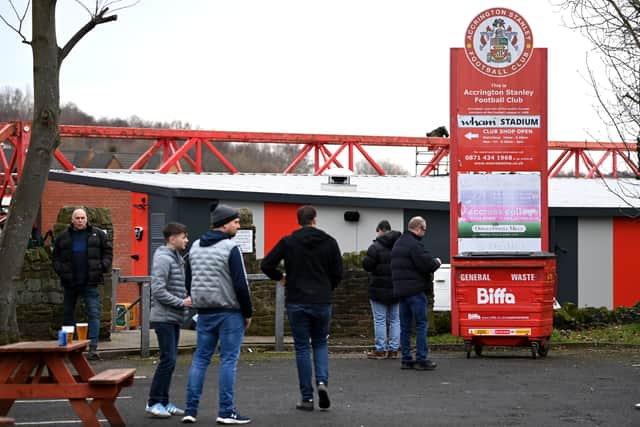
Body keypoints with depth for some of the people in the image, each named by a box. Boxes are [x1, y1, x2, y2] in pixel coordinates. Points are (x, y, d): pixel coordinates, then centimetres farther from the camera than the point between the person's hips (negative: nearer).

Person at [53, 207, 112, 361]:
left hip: (90, 282, -2)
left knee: (94, 314, -10)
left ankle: (93, 348, -13)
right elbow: (56, 256, 12)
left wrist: (103, 267, -7)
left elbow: (108, 251, 5)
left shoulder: (98, 234, 2)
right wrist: (60, 270, -3)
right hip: (70, 282, 2)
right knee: (68, 314, 11)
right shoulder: (63, 237, 6)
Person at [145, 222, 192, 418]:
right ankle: (154, 402, -1)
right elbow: (158, 291, -20)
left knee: (170, 360, 10)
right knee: (168, 359, -9)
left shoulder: (177, 258, 15)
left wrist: (187, 298, 3)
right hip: (164, 318, -9)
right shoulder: (163, 259, -13)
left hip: (174, 318, 9)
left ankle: (163, 402, 16)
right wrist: (182, 302, -16)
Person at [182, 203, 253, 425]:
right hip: (229, 312, -6)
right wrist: (248, 312, -4)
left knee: (200, 358, 10)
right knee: (229, 360, -1)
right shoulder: (230, 248, -13)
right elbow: (240, 285, -14)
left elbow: (191, 280, 16)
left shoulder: (195, 247, 10)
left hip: (204, 312, 6)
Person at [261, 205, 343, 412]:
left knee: (302, 347, 6)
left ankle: (307, 398, 6)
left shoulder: (288, 242, -3)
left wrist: (281, 277, 12)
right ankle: (322, 382, -6)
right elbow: (338, 273, 1)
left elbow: (266, 265, -7)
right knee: (320, 343, 18)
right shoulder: (329, 242, 0)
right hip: (322, 302, 1)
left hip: (296, 302, -1)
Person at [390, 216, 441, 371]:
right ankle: (421, 359, -5)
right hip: (415, 290, -9)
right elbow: (427, 264, -22)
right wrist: (437, 262, 0)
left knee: (405, 326, 11)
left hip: (400, 289, 9)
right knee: (421, 324, -3)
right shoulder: (415, 245, -15)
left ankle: (406, 359, 13)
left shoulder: (398, 244, 16)